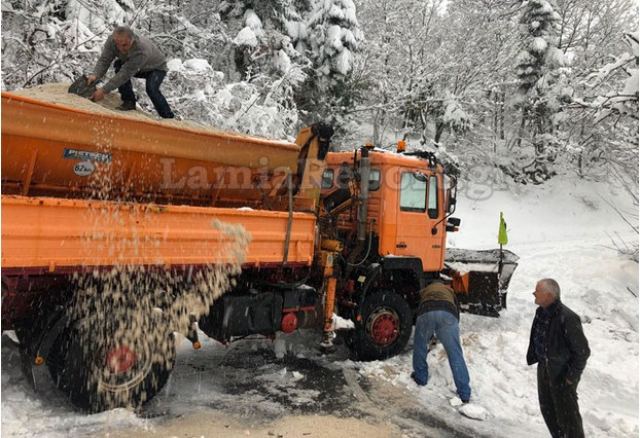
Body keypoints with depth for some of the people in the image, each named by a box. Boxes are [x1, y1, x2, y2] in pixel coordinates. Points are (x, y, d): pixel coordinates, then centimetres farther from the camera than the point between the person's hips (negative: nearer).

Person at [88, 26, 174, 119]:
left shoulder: (141, 50, -43)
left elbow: (126, 73, -43)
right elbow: (104, 60, -25)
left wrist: (104, 90, -46)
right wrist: (95, 75, -46)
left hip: (157, 68, -6)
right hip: (139, 69, 6)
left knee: (151, 89, -33)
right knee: (118, 65, -22)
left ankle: (168, 117, -15)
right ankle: (129, 102, -10)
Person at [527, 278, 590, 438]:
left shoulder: (567, 318, -28)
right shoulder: (541, 312, -4)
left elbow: (582, 351, -21)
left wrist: (572, 376, -16)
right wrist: (532, 357, 12)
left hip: (562, 373, -8)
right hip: (544, 368, 8)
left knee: (567, 413, 8)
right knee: (547, 410, 22)